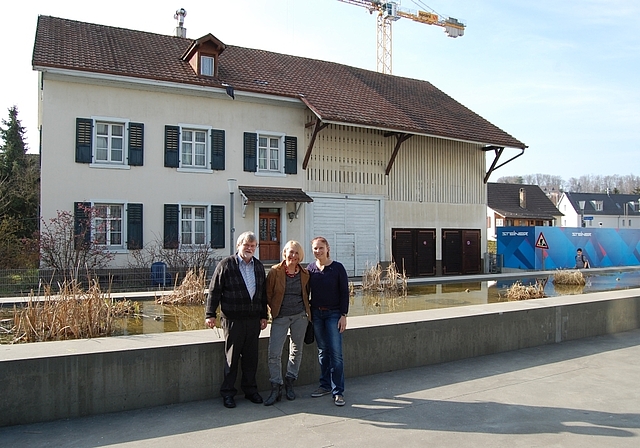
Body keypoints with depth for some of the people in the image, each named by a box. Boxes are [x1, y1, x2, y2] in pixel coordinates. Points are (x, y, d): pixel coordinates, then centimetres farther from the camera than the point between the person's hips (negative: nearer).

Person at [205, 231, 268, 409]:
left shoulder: (258, 266, 12)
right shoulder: (226, 264, -3)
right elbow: (214, 291, -5)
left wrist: (263, 315, 13)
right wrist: (210, 314, -10)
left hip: (253, 319, 5)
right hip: (232, 319, -4)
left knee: (251, 356, 11)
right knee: (232, 357, 4)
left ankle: (250, 389, 25)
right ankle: (228, 393, 16)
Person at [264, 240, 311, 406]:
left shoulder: (304, 274, 2)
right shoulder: (275, 271, -5)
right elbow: (268, 294, 2)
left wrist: (304, 309, 9)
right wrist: (276, 308, 4)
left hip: (300, 316, 3)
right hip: (280, 317, -2)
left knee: (296, 350, 11)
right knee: (274, 353, -7)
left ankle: (289, 383, 27)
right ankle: (276, 388, 4)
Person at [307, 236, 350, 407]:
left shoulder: (337, 268, -6)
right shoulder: (310, 269, 3)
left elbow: (344, 293, -5)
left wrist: (343, 315, -10)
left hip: (333, 314, -3)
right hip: (316, 314, 4)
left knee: (336, 353, -5)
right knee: (322, 351, 11)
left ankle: (338, 391, 2)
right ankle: (325, 385, 23)